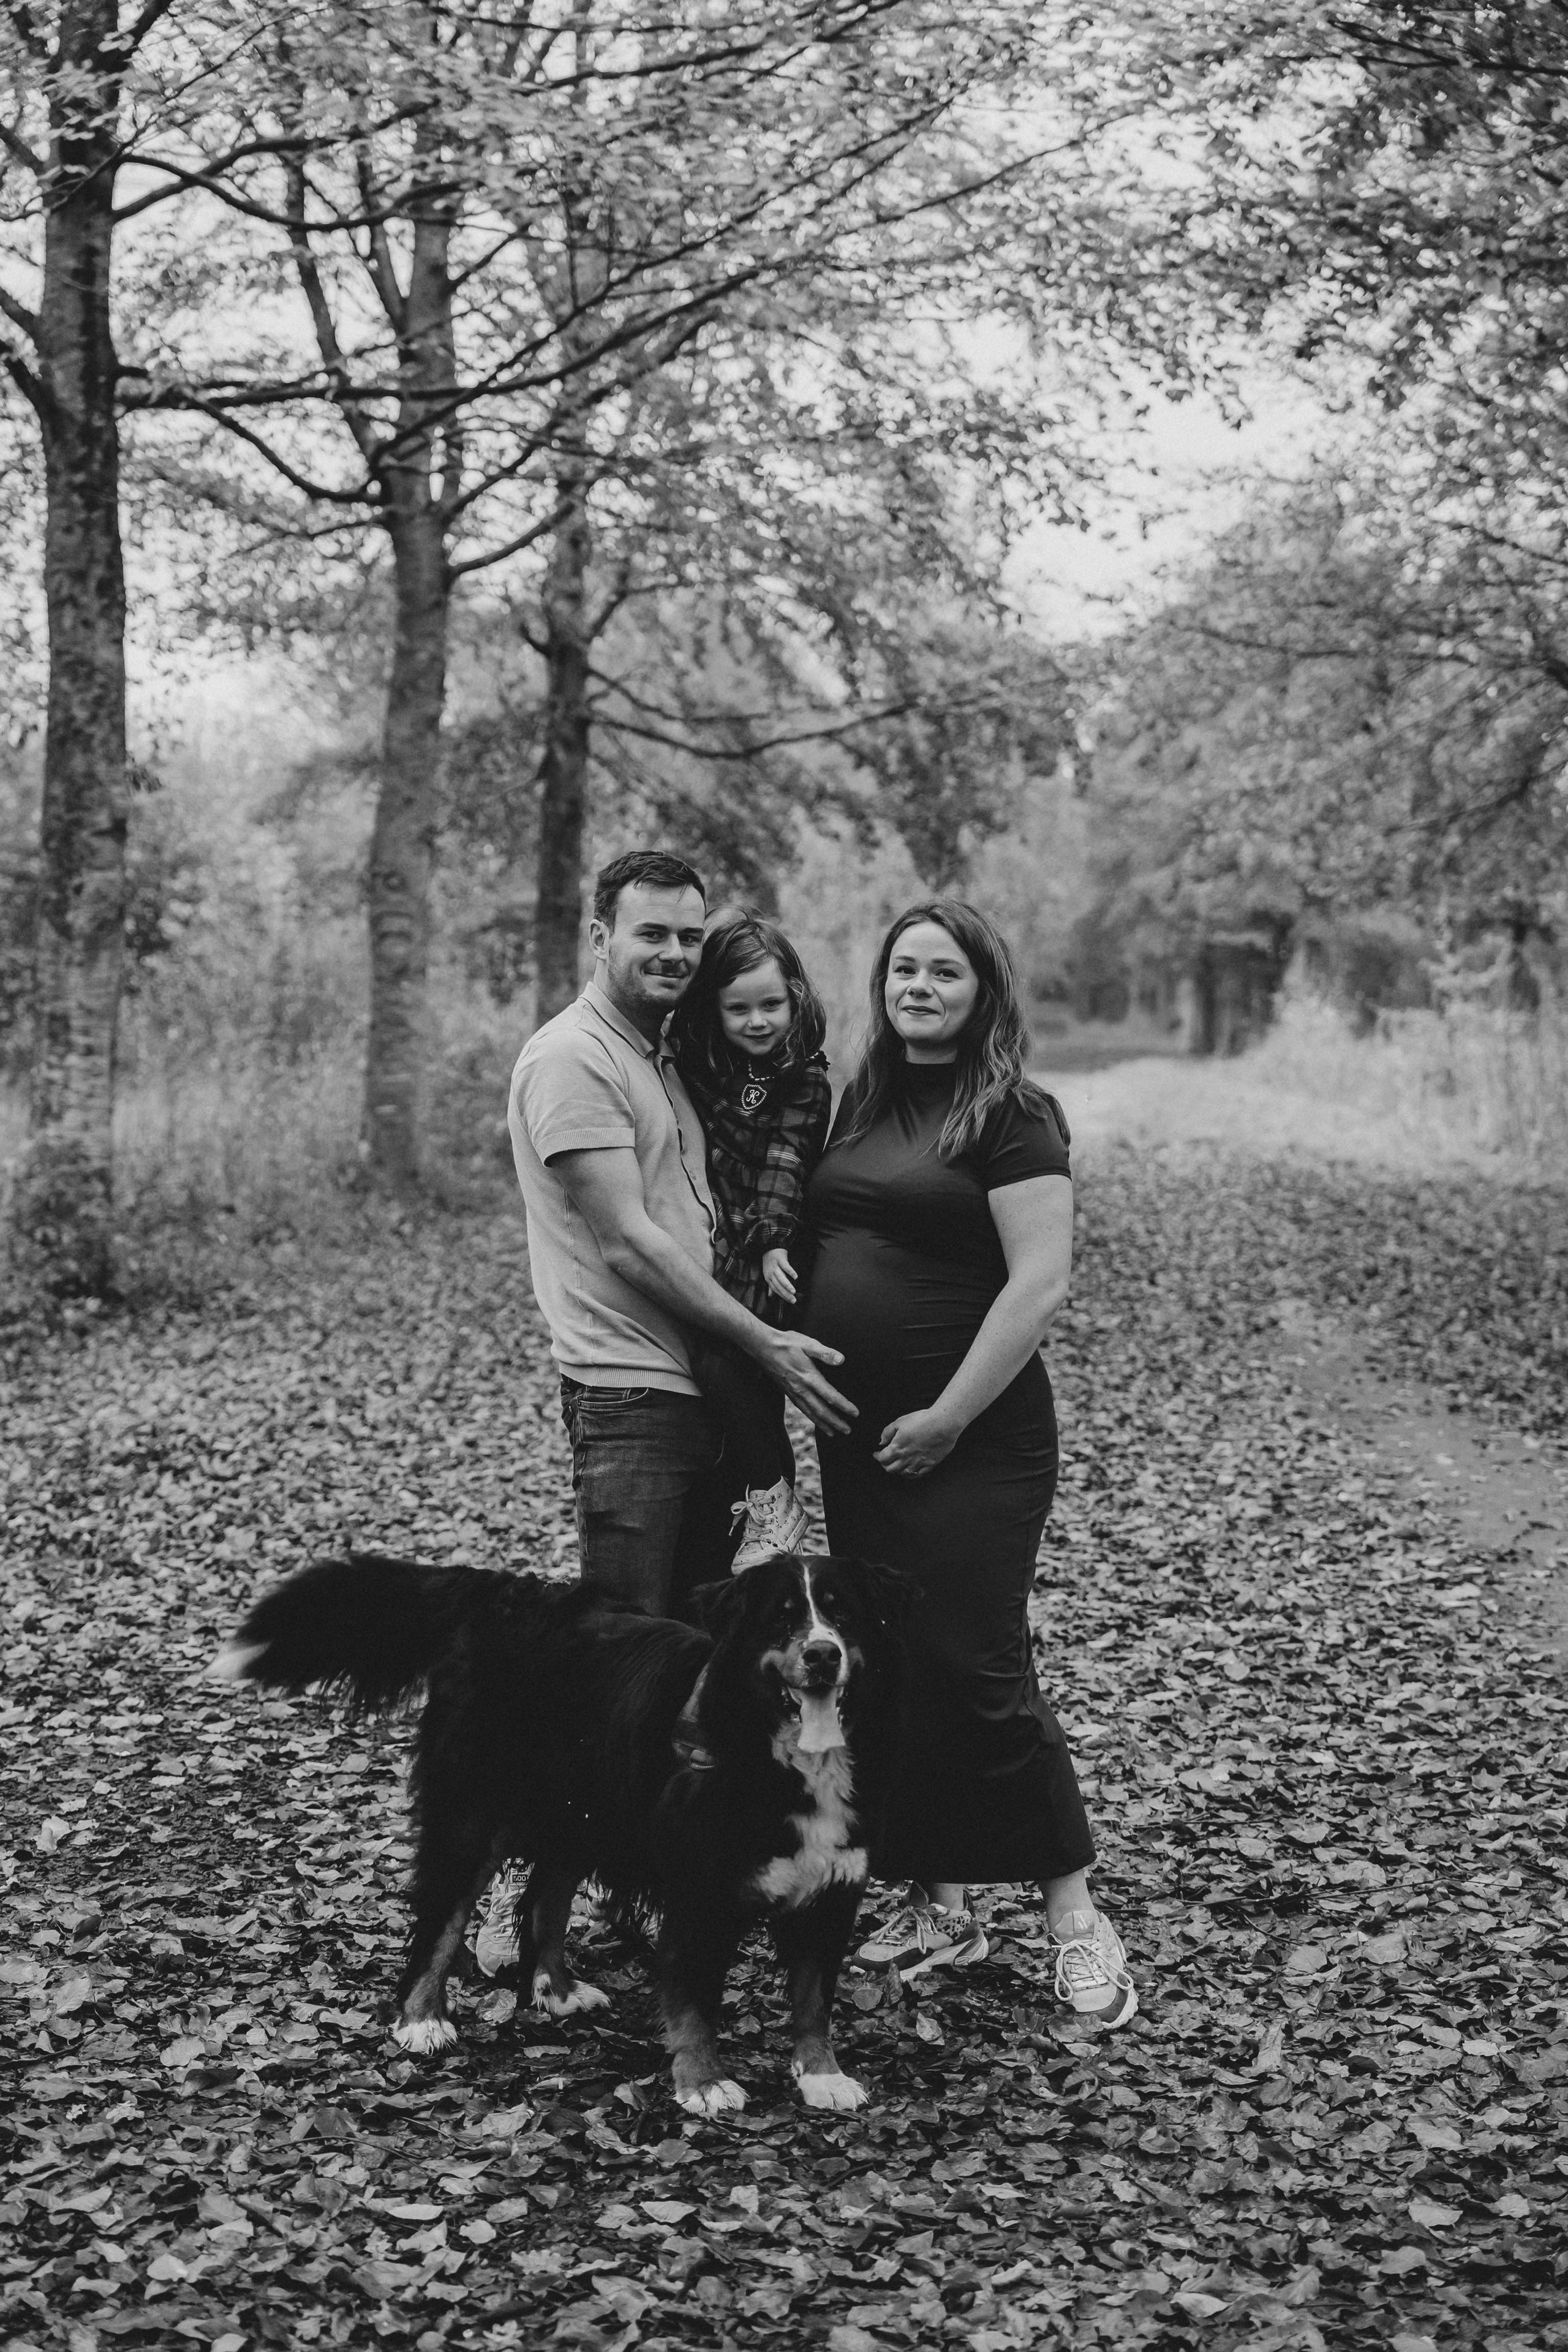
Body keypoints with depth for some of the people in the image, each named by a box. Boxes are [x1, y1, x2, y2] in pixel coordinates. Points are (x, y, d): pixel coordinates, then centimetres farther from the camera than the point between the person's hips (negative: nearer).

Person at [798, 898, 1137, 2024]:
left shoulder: (1013, 1116, -9)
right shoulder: (864, 1103, 12)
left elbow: (1040, 1283, -16)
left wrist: (948, 1417, -17)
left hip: (969, 1444, -7)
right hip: (858, 1434, 7)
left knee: (975, 1669, -6)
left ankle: (1075, 1912, 8)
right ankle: (939, 1908, 22)